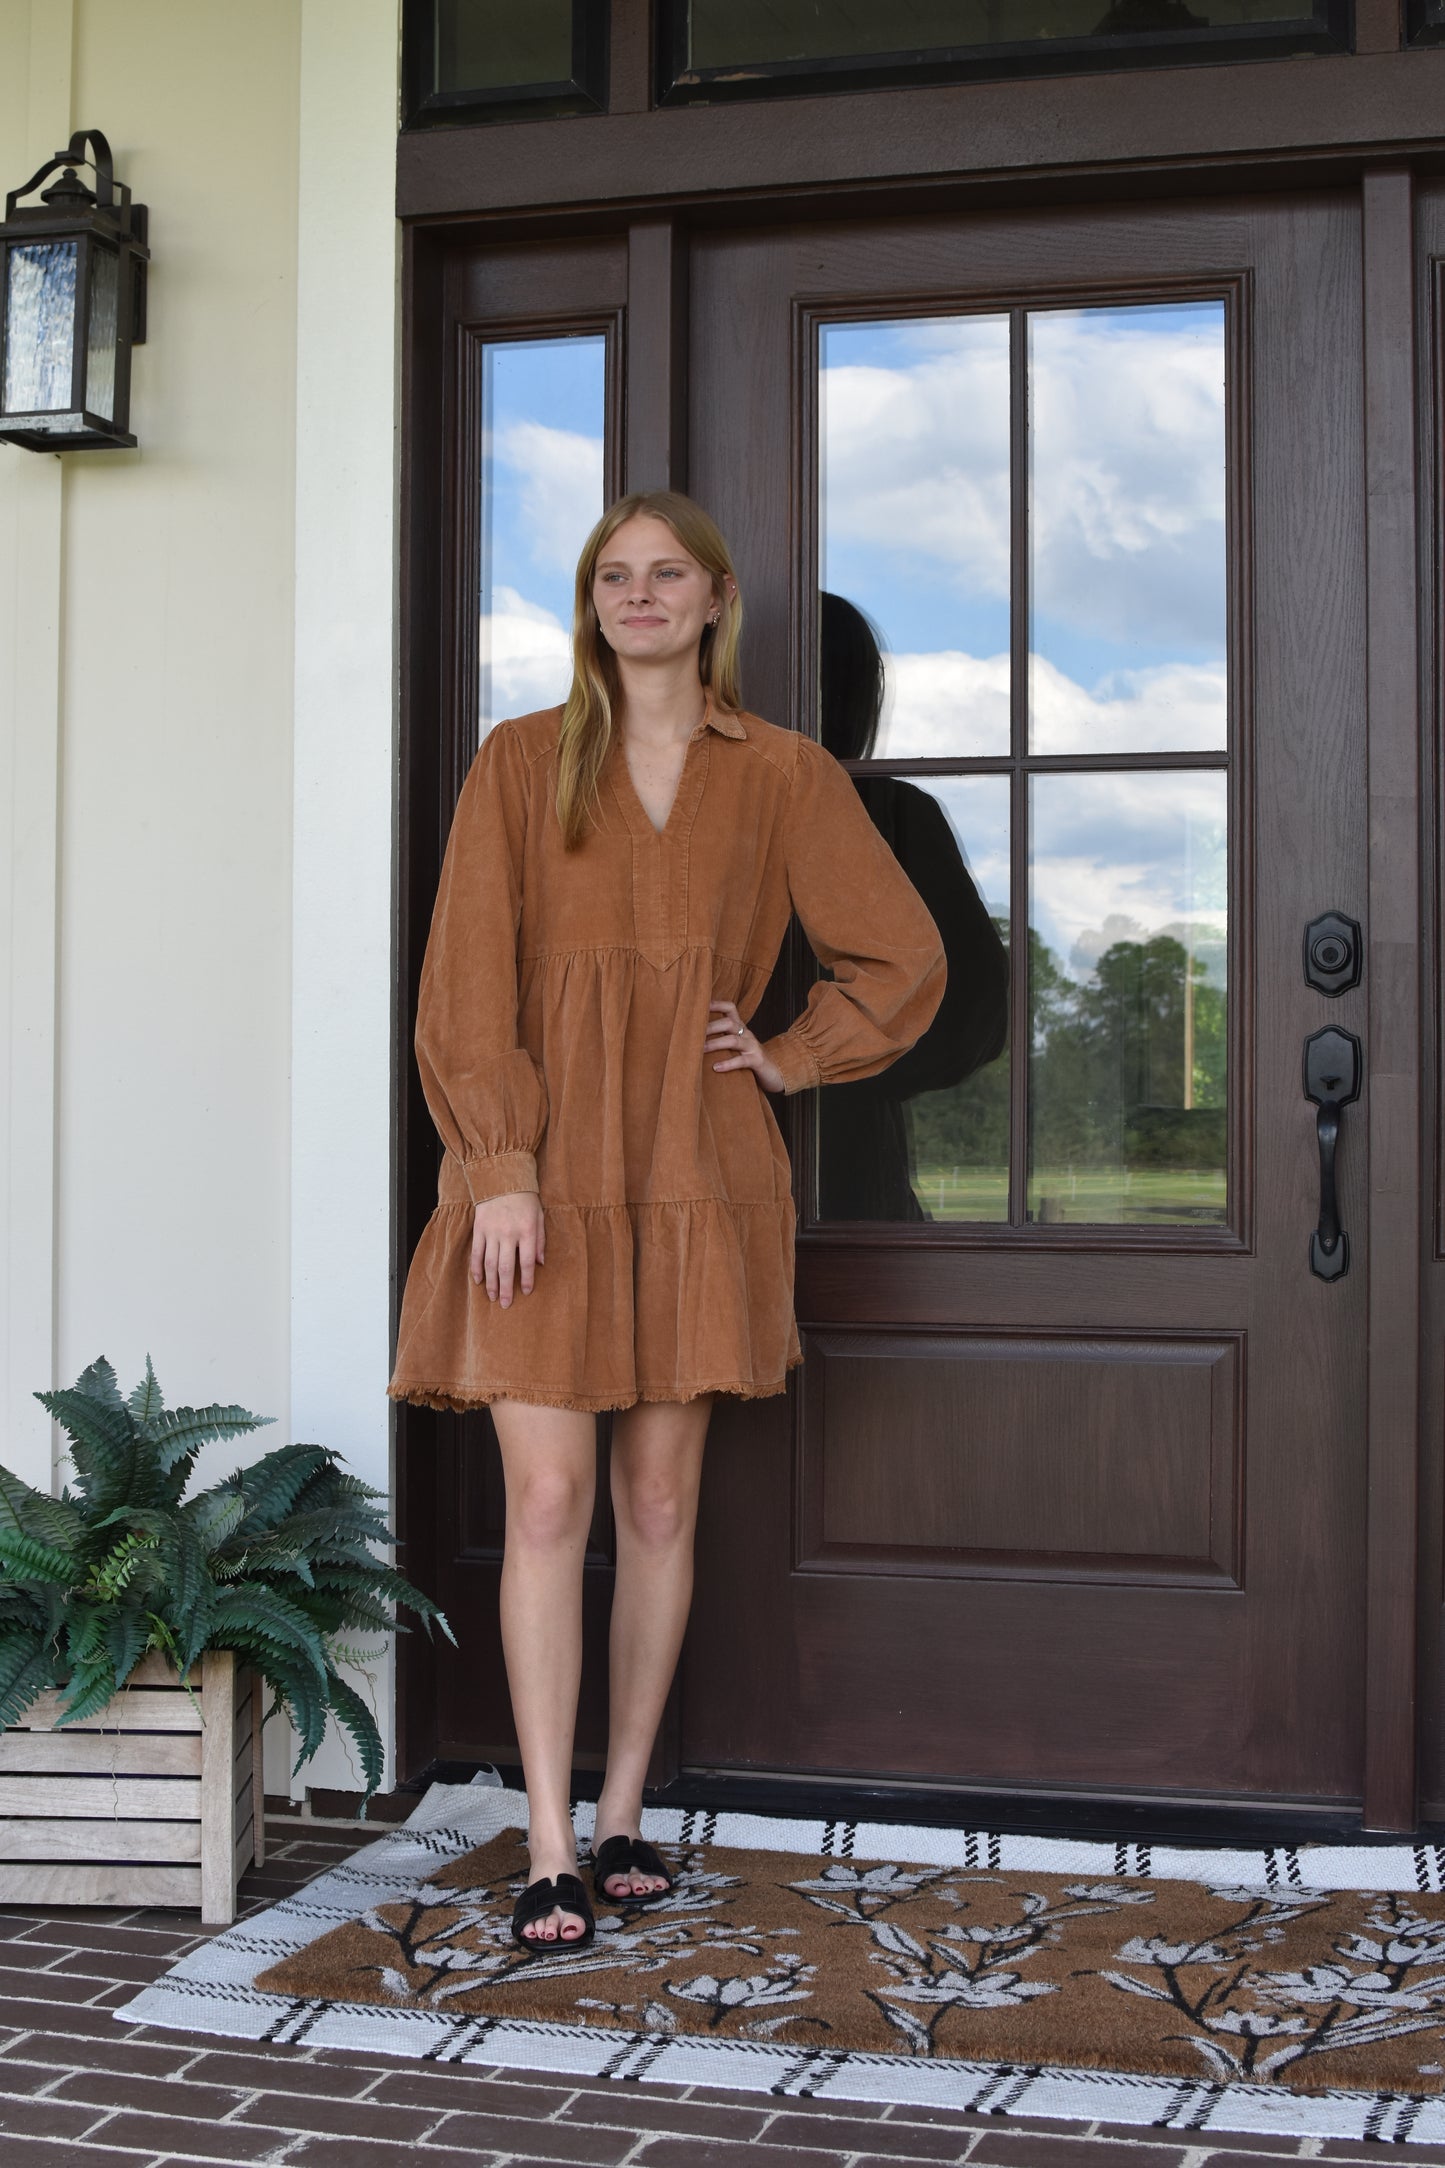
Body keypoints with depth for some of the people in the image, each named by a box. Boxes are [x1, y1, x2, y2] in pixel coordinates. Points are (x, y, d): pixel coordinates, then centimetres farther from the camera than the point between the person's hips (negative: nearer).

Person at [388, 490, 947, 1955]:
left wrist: (790, 1059, 4)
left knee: (661, 1503, 6)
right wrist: (499, 1162, -11)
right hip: (548, 1170, -1)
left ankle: (623, 1816, 19)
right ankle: (549, 1853, -2)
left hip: (697, 1173, 2)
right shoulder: (522, 762, 5)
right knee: (548, 1499, -7)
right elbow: (469, 975, -2)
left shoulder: (783, 776, 8)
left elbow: (904, 960, 13)